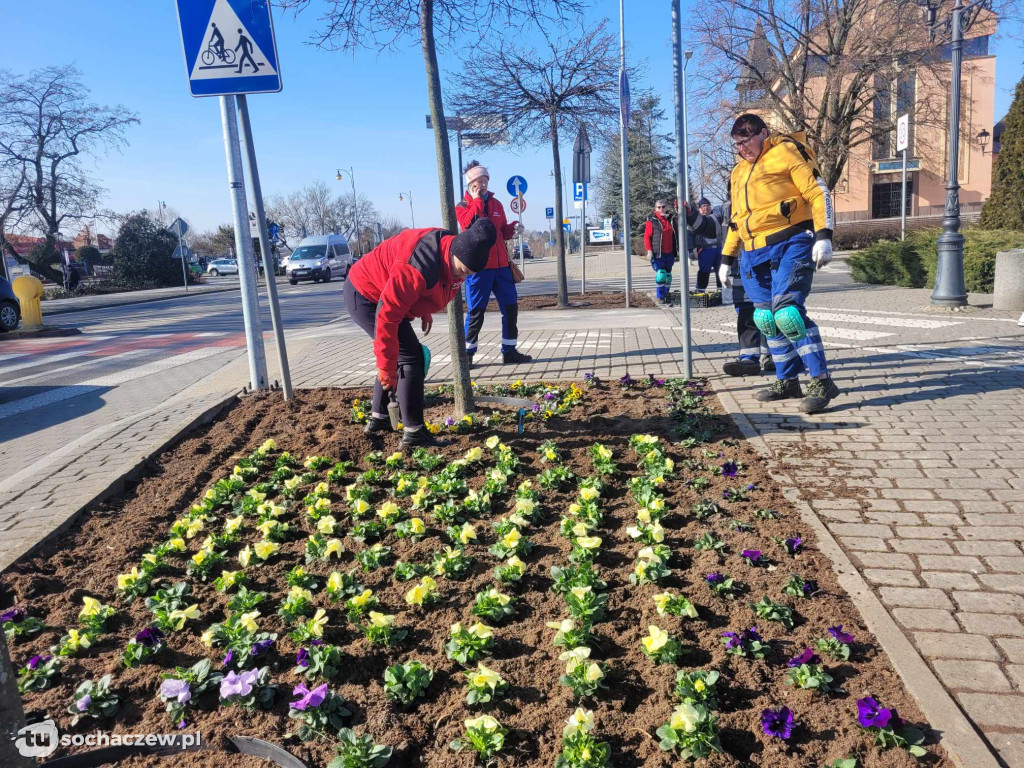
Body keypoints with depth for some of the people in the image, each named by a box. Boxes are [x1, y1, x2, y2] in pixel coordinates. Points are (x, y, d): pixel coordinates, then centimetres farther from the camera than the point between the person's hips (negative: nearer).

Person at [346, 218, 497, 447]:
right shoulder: (419, 268, -36)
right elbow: (388, 314, -34)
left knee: (395, 357, 17)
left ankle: (378, 418, 29)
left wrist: (424, 312, 18)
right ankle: (413, 432, -9)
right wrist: (386, 366, -29)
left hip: (380, 293, 10)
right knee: (410, 358, -14)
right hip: (365, 296, -10)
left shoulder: (450, 254, -7)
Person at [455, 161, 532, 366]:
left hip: (501, 264, 6)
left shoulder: (496, 204, 16)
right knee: (476, 311, -3)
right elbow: (470, 223, -20)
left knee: (510, 307, 6)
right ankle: (467, 354, 7)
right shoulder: (462, 206, 2)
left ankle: (509, 351, 15)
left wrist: (512, 228, 1)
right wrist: (477, 200, -11)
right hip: (478, 266, -5)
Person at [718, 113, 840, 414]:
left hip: (789, 246, -8)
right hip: (754, 255, 8)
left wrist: (823, 236, -17)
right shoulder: (739, 171, 23)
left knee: (786, 311, -20)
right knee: (766, 319, 5)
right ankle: (787, 381, 16)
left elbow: (818, 193, -6)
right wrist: (727, 258, 25)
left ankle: (822, 382, -14)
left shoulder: (786, 152, 1)